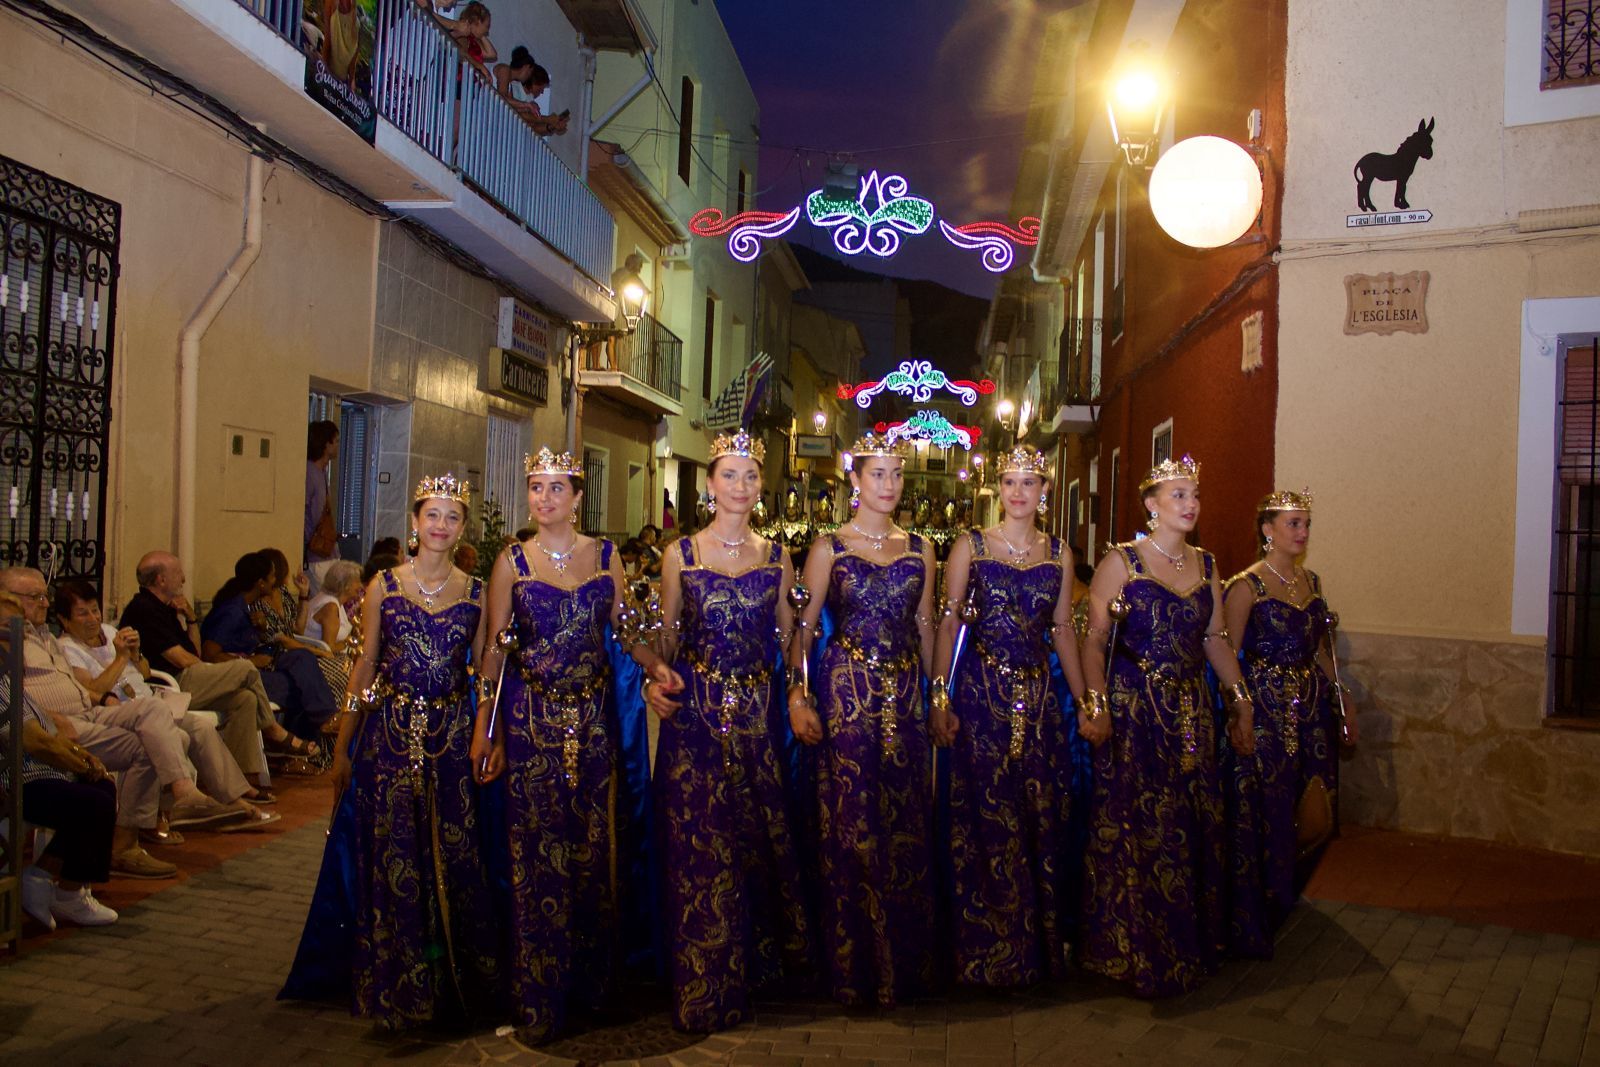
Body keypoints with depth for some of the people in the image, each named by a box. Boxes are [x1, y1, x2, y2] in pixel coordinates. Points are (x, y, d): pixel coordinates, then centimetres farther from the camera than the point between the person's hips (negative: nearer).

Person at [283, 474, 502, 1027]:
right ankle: (396, 988, 17)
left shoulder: (474, 591, 4)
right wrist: (342, 747, 4)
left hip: (452, 736, 1)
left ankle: (457, 982, 20)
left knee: (454, 857, 3)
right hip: (390, 734, 0)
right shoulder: (384, 585, 3)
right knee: (393, 861, 2)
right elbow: (365, 666, 4)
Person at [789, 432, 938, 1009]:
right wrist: (798, 696, -12)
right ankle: (857, 966, 15)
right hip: (846, 695, -3)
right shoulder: (829, 546, 1)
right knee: (850, 825, 0)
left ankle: (905, 960, 23)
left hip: (905, 696, 3)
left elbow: (925, 627, 14)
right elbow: (803, 626, -2)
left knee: (906, 823, 6)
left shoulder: (919, 549, 10)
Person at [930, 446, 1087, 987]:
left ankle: (1044, 942, 22)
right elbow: (949, 622, -3)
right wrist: (940, 698, -10)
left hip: (1041, 696, 3)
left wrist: (1084, 699, 9)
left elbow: (1063, 630, 13)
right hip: (982, 693, -3)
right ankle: (987, 950, 15)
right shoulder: (970, 546, 0)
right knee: (985, 819, 0)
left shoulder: (1059, 554, 9)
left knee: (1045, 818, 6)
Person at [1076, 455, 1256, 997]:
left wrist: (1240, 700, 11)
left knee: (1194, 827, 8)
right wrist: (1096, 704, -19)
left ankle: (1188, 948, 24)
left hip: (1192, 712, 5)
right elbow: (1095, 640, -8)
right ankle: (1134, 954, 13)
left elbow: (1217, 639, 16)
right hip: (1131, 709, -5)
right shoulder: (1120, 562, -5)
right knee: (1134, 829, -2)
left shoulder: (1205, 565, 11)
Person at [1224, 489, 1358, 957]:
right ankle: (1251, 924, 13)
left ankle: (1282, 901, 31)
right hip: (1266, 711, -7)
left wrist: (1342, 696, 14)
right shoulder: (1246, 585, -10)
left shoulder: (1311, 581, 12)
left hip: (1312, 707, 7)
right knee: (1263, 815, -2)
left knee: (1312, 813, 9)